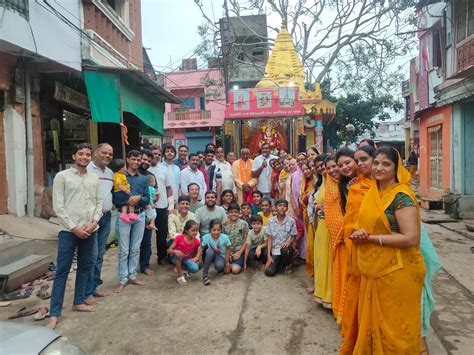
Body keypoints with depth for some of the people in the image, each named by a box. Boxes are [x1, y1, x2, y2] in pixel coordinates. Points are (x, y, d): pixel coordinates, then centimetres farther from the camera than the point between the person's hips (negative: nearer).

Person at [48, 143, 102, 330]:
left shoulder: (94, 178, 9)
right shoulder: (62, 176, -4)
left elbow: (99, 202, 10)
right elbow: (58, 206, -8)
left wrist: (94, 222, -7)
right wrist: (74, 227, -13)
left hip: (90, 230, 5)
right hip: (69, 230, -5)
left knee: (85, 267, 14)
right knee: (62, 270, -1)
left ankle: (78, 302, 30)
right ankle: (55, 313, 6)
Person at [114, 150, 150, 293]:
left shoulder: (143, 179, 8)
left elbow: (147, 199, 5)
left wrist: (139, 197, -14)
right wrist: (126, 200, -21)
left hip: (140, 216, 4)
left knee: (135, 249, 12)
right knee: (123, 250, 2)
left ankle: (132, 276, 24)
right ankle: (122, 279, 12)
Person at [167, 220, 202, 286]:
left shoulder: (196, 241, -16)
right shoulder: (179, 238, -22)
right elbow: (169, 250, -21)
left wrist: (196, 258, -19)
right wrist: (175, 251, -43)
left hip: (187, 259, 2)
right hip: (177, 258, -2)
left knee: (195, 269, -29)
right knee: (177, 254, -38)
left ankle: (179, 268, 3)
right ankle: (180, 276, -21)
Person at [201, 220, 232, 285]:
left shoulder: (225, 237, -23)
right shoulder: (206, 237, -22)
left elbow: (228, 250, -10)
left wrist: (227, 262, -5)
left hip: (221, 256, -1)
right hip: (211, 256, 2)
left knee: (219, 266, -36)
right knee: (210, 251, -36)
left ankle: (221, 269, 6)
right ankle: (205, 275, -24)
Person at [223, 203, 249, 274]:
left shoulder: (244, 224, -2)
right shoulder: (225, 224, 1)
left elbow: (246, 240, -1)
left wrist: (239, 252, -9)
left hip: (239, 251, -1)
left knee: (235, 270, -20)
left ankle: (241, 263, 12)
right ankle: (231, 264, 14)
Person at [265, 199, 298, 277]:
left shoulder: (291, 221, -6)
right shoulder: (271, 221, -1)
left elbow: (294, 237, 2)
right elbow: (270, 239, 1)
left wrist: (288, 242, -22)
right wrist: (268, 255, -6)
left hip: (286, 247, -1)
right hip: (275, 250, 1)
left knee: (284, 250, -38)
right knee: (269, 272, -17)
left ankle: (287, 265, -3)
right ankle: (280, 265, 19)